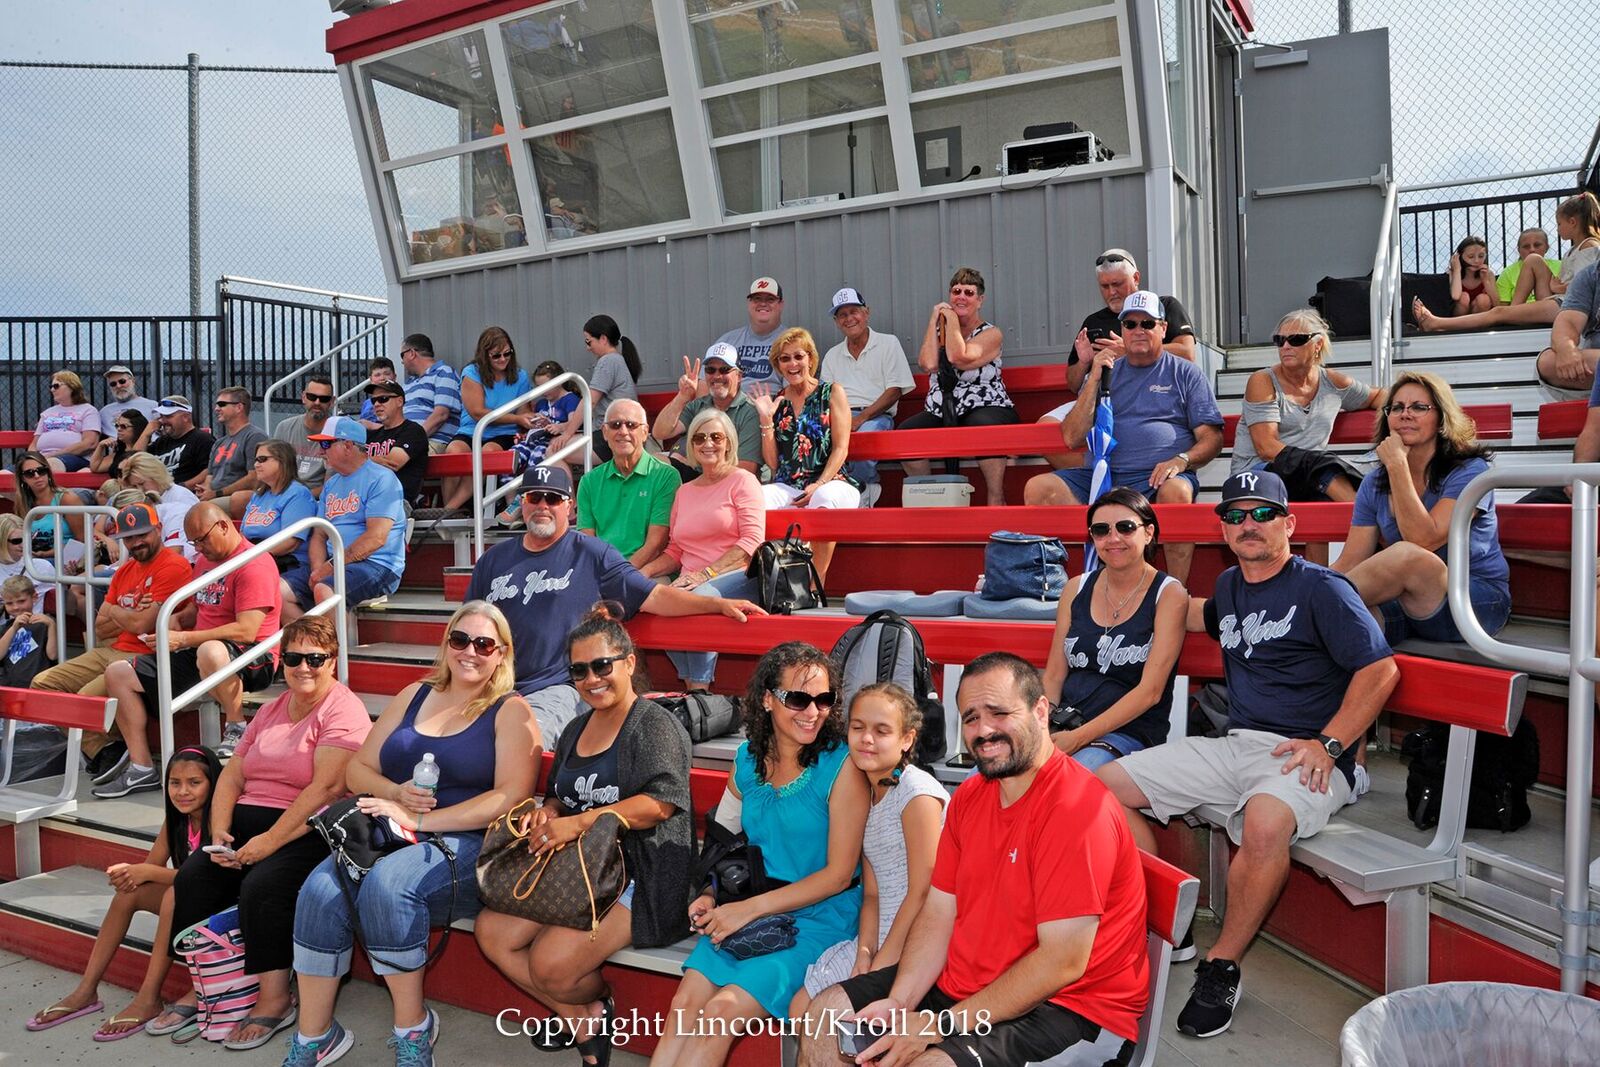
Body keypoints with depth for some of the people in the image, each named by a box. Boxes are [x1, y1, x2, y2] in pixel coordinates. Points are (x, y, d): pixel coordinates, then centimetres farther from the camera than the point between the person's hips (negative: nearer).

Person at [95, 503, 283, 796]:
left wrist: (183, 639, -21)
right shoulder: (206, 561, 17)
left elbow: (246, 631, -23)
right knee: (118, 673, 4)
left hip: (250, 657, -10)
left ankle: (237, 729, -20)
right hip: (198, 654, 10)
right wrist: (174, 622, 6)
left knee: (210, 652, -44)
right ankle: (141, 769, 3)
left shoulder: (253, 565, -14)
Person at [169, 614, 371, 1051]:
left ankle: (275, 999, -13)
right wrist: (219, 833, -3)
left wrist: (269, 841, -21)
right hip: (247, 821, 7)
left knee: (261, 886, -30)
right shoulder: (270, 711, 19)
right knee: (189, 880, -15)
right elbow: (232, 774, 14)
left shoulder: (343, 710, -7)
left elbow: (326, 788, -18)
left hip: (307, 831, -7)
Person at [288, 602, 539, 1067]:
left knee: (384, 885, -32)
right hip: (391, 836, 5)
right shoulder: (413, 697, 17)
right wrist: (394, 793, -6)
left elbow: (510, 797, -12)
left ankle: (413, 1026, -11)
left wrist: (418, 820, -17)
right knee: (319, 891, -23)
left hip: (467, 846, -5)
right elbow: (357, 770, 17)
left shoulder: (511, 711, 1)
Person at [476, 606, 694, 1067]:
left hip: (640, 876, -8)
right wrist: (547, 812, -2)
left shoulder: (656, 725, -9)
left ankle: (598, 1002, 15)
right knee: (491, 932, -7)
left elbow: (658, 803, -21)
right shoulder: (576, 729, 17)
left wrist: (580, 822, -27)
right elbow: (559, 796, 24)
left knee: (550, 963, -22)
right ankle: (582, 1018, 5)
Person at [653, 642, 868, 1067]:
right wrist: (711, 895, 1)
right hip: (748, 912, 5)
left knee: (723, 1009, -20)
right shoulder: (748, 758, 4)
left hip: (820, 918, -5)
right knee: (686, 1001, -15)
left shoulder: (842, 766, -13)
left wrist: (749, 908, -14)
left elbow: (839, 874, -13)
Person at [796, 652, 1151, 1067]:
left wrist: (941, 1026, -23)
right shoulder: (970, 796, 6)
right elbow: (939, 913, 5)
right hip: (961, 982, 8)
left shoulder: (1077, 808, -22)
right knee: (826, 1010, 6)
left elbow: (1062, 962, -25)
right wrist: (899, 1004, -12)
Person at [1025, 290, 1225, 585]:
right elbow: (1072, 438, 9)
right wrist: (1094, 380, 1)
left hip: (1157, 478, -3)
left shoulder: (1186, 373, 13)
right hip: (1103, 475, 3)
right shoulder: (1106, 371, 19)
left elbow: (1212, 437, 6)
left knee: (1176, 491, -38)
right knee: (1038, 488, -20)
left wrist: (1181, 460, -15)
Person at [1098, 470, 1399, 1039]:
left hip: (1301, 755, -7)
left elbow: (1380, 668, -9)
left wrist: (1328, 745, -15)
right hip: (1233, 746, 7)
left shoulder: (1320, 588, -3)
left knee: (1265, 822, -40)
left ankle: (1221, 967, -18)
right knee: (1103, 785, -3)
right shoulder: (1229, 586, 18)